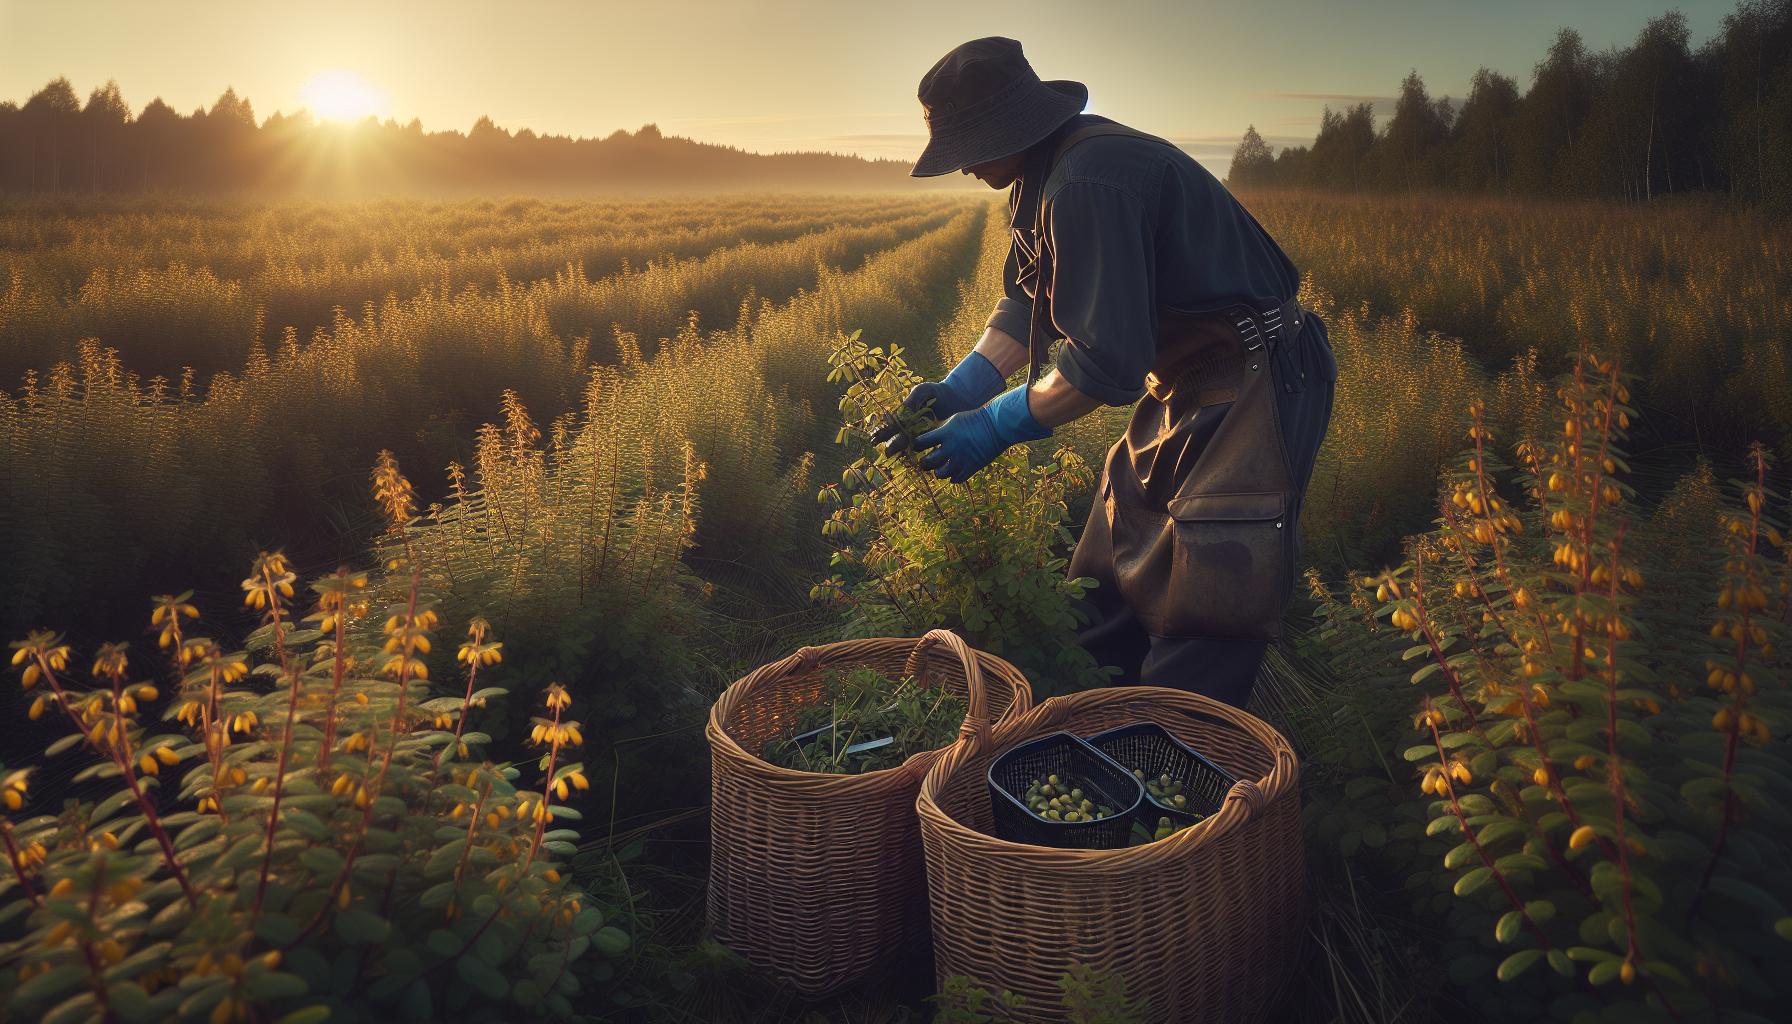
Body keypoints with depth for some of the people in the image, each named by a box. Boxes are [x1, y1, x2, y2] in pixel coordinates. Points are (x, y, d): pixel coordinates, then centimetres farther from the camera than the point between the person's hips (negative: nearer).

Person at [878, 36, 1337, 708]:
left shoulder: (1087, 182, -28)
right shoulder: (1044, 177, 5)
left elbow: (1106, 360, -30)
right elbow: (1030, 301, 11)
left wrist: (996, 426, -20)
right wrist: (966, 384, -3)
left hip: (1253, 393, -11)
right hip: (1184, 387, 11)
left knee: (1198, 640, -8)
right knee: (1113, 605, 16)